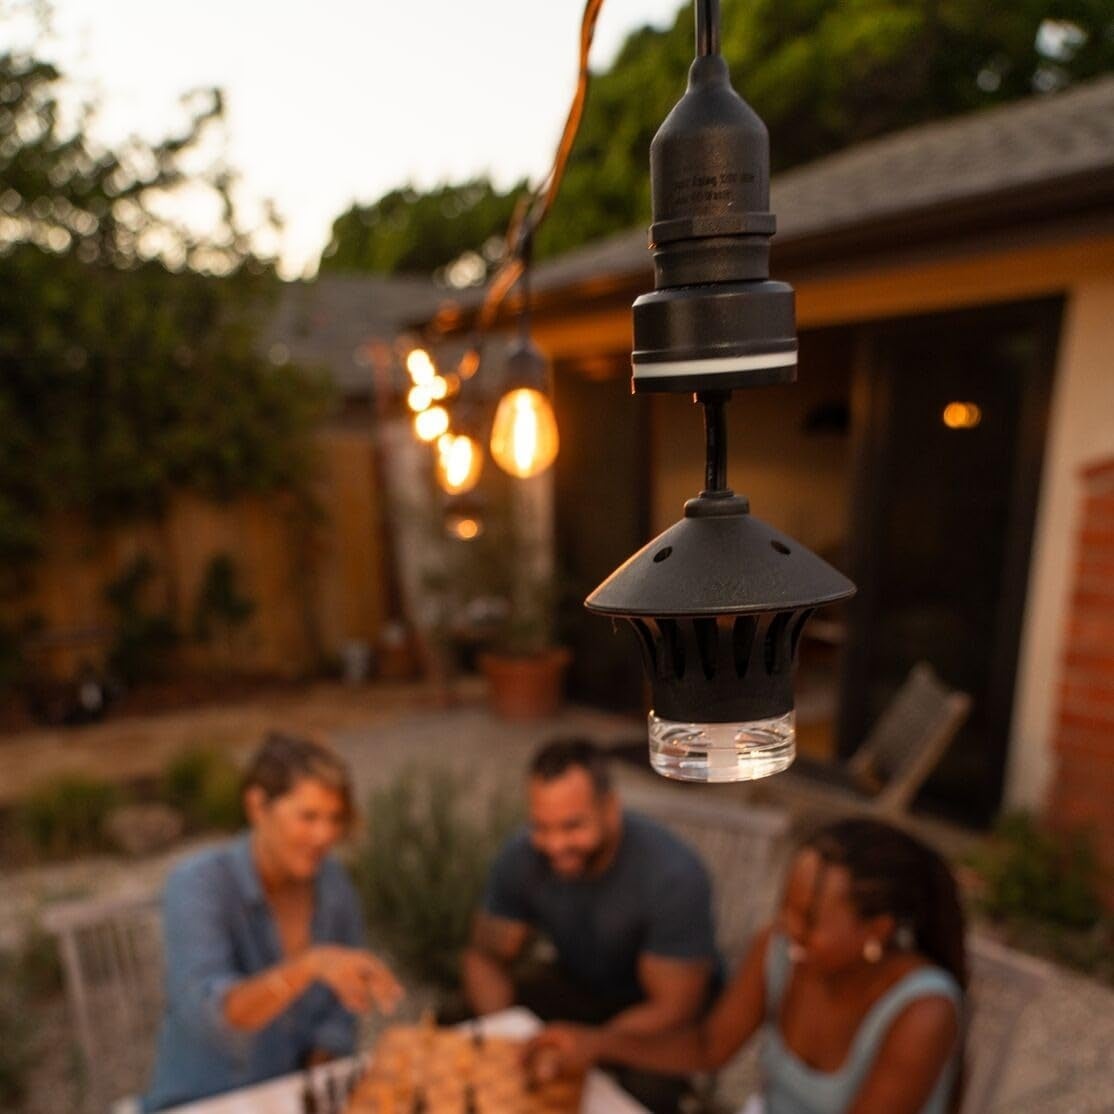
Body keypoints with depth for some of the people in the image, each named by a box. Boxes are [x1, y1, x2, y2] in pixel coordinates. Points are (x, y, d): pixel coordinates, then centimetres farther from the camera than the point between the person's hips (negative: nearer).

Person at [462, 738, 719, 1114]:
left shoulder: (674, 875, -30)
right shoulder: (520, 858, -18)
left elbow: (672, 1009, -25)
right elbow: (486, 956, -7)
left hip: (652, 1010, -4)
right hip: (575, 985, 4)